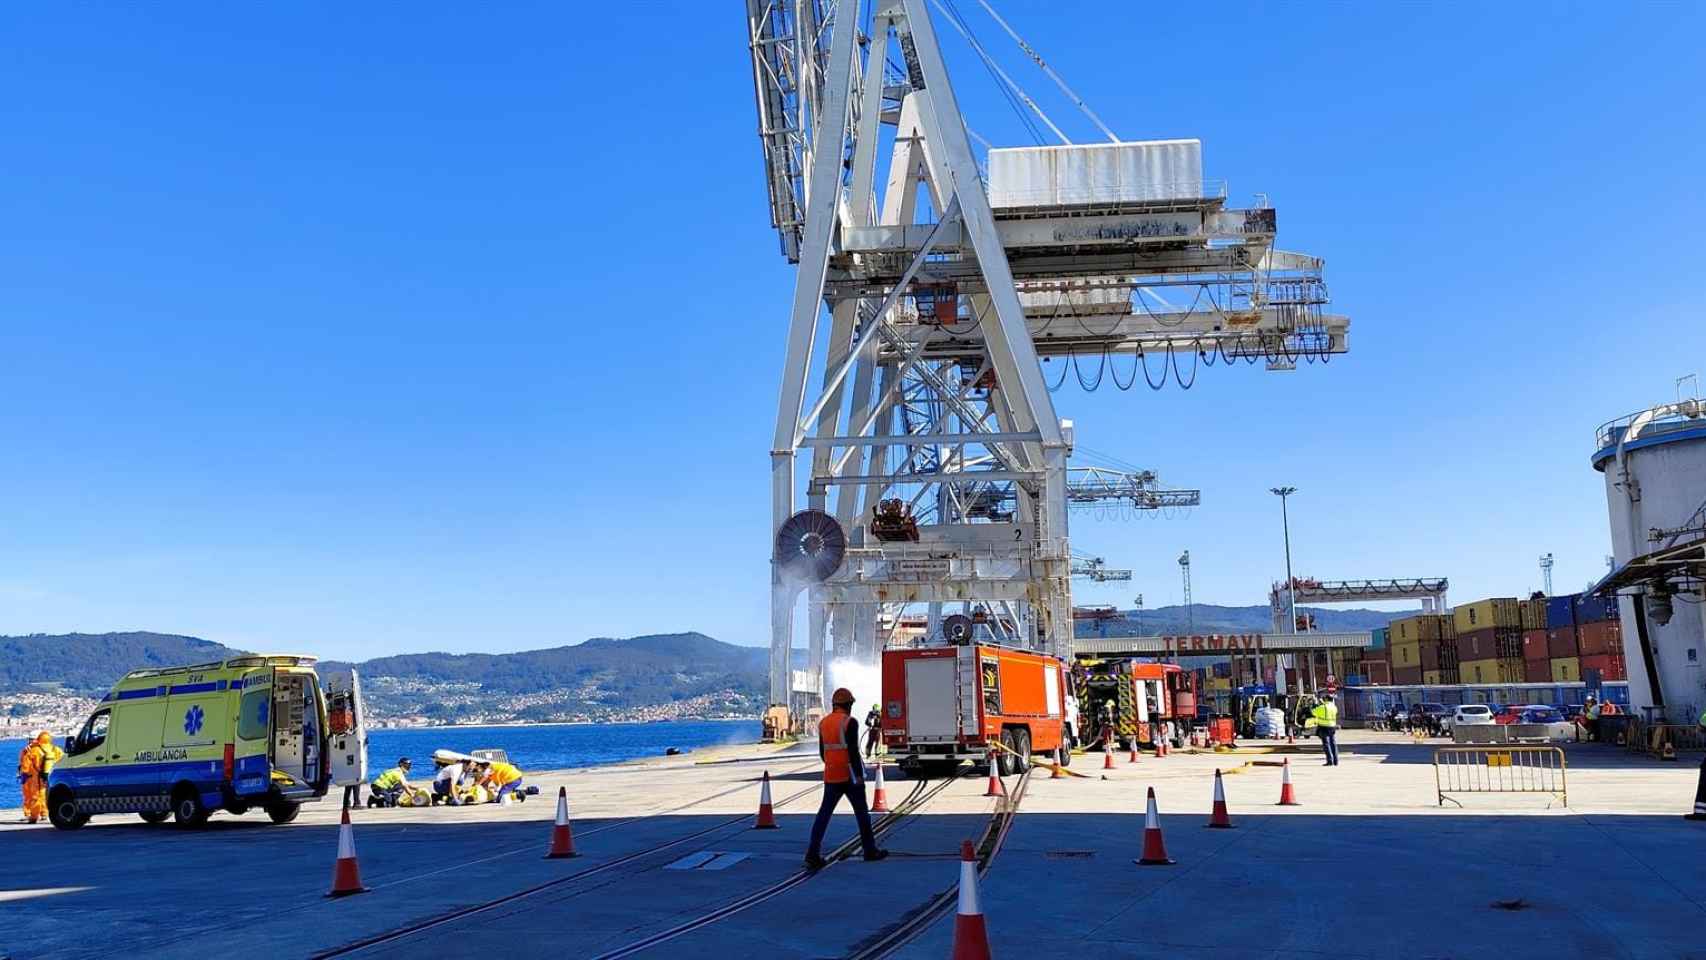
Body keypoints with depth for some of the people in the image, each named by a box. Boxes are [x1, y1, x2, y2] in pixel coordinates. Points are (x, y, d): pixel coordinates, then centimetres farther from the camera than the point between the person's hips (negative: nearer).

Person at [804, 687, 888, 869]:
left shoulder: (823, 723, 8)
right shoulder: (849, 722, -12)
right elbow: (853, 751, -18)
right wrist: (859, 775, -16)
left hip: (831, 776, 5)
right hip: (849, 775, -5)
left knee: (824, 813, 3)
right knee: (861, 812, 9)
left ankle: (813, 854, -6)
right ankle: (870, 850, 19)